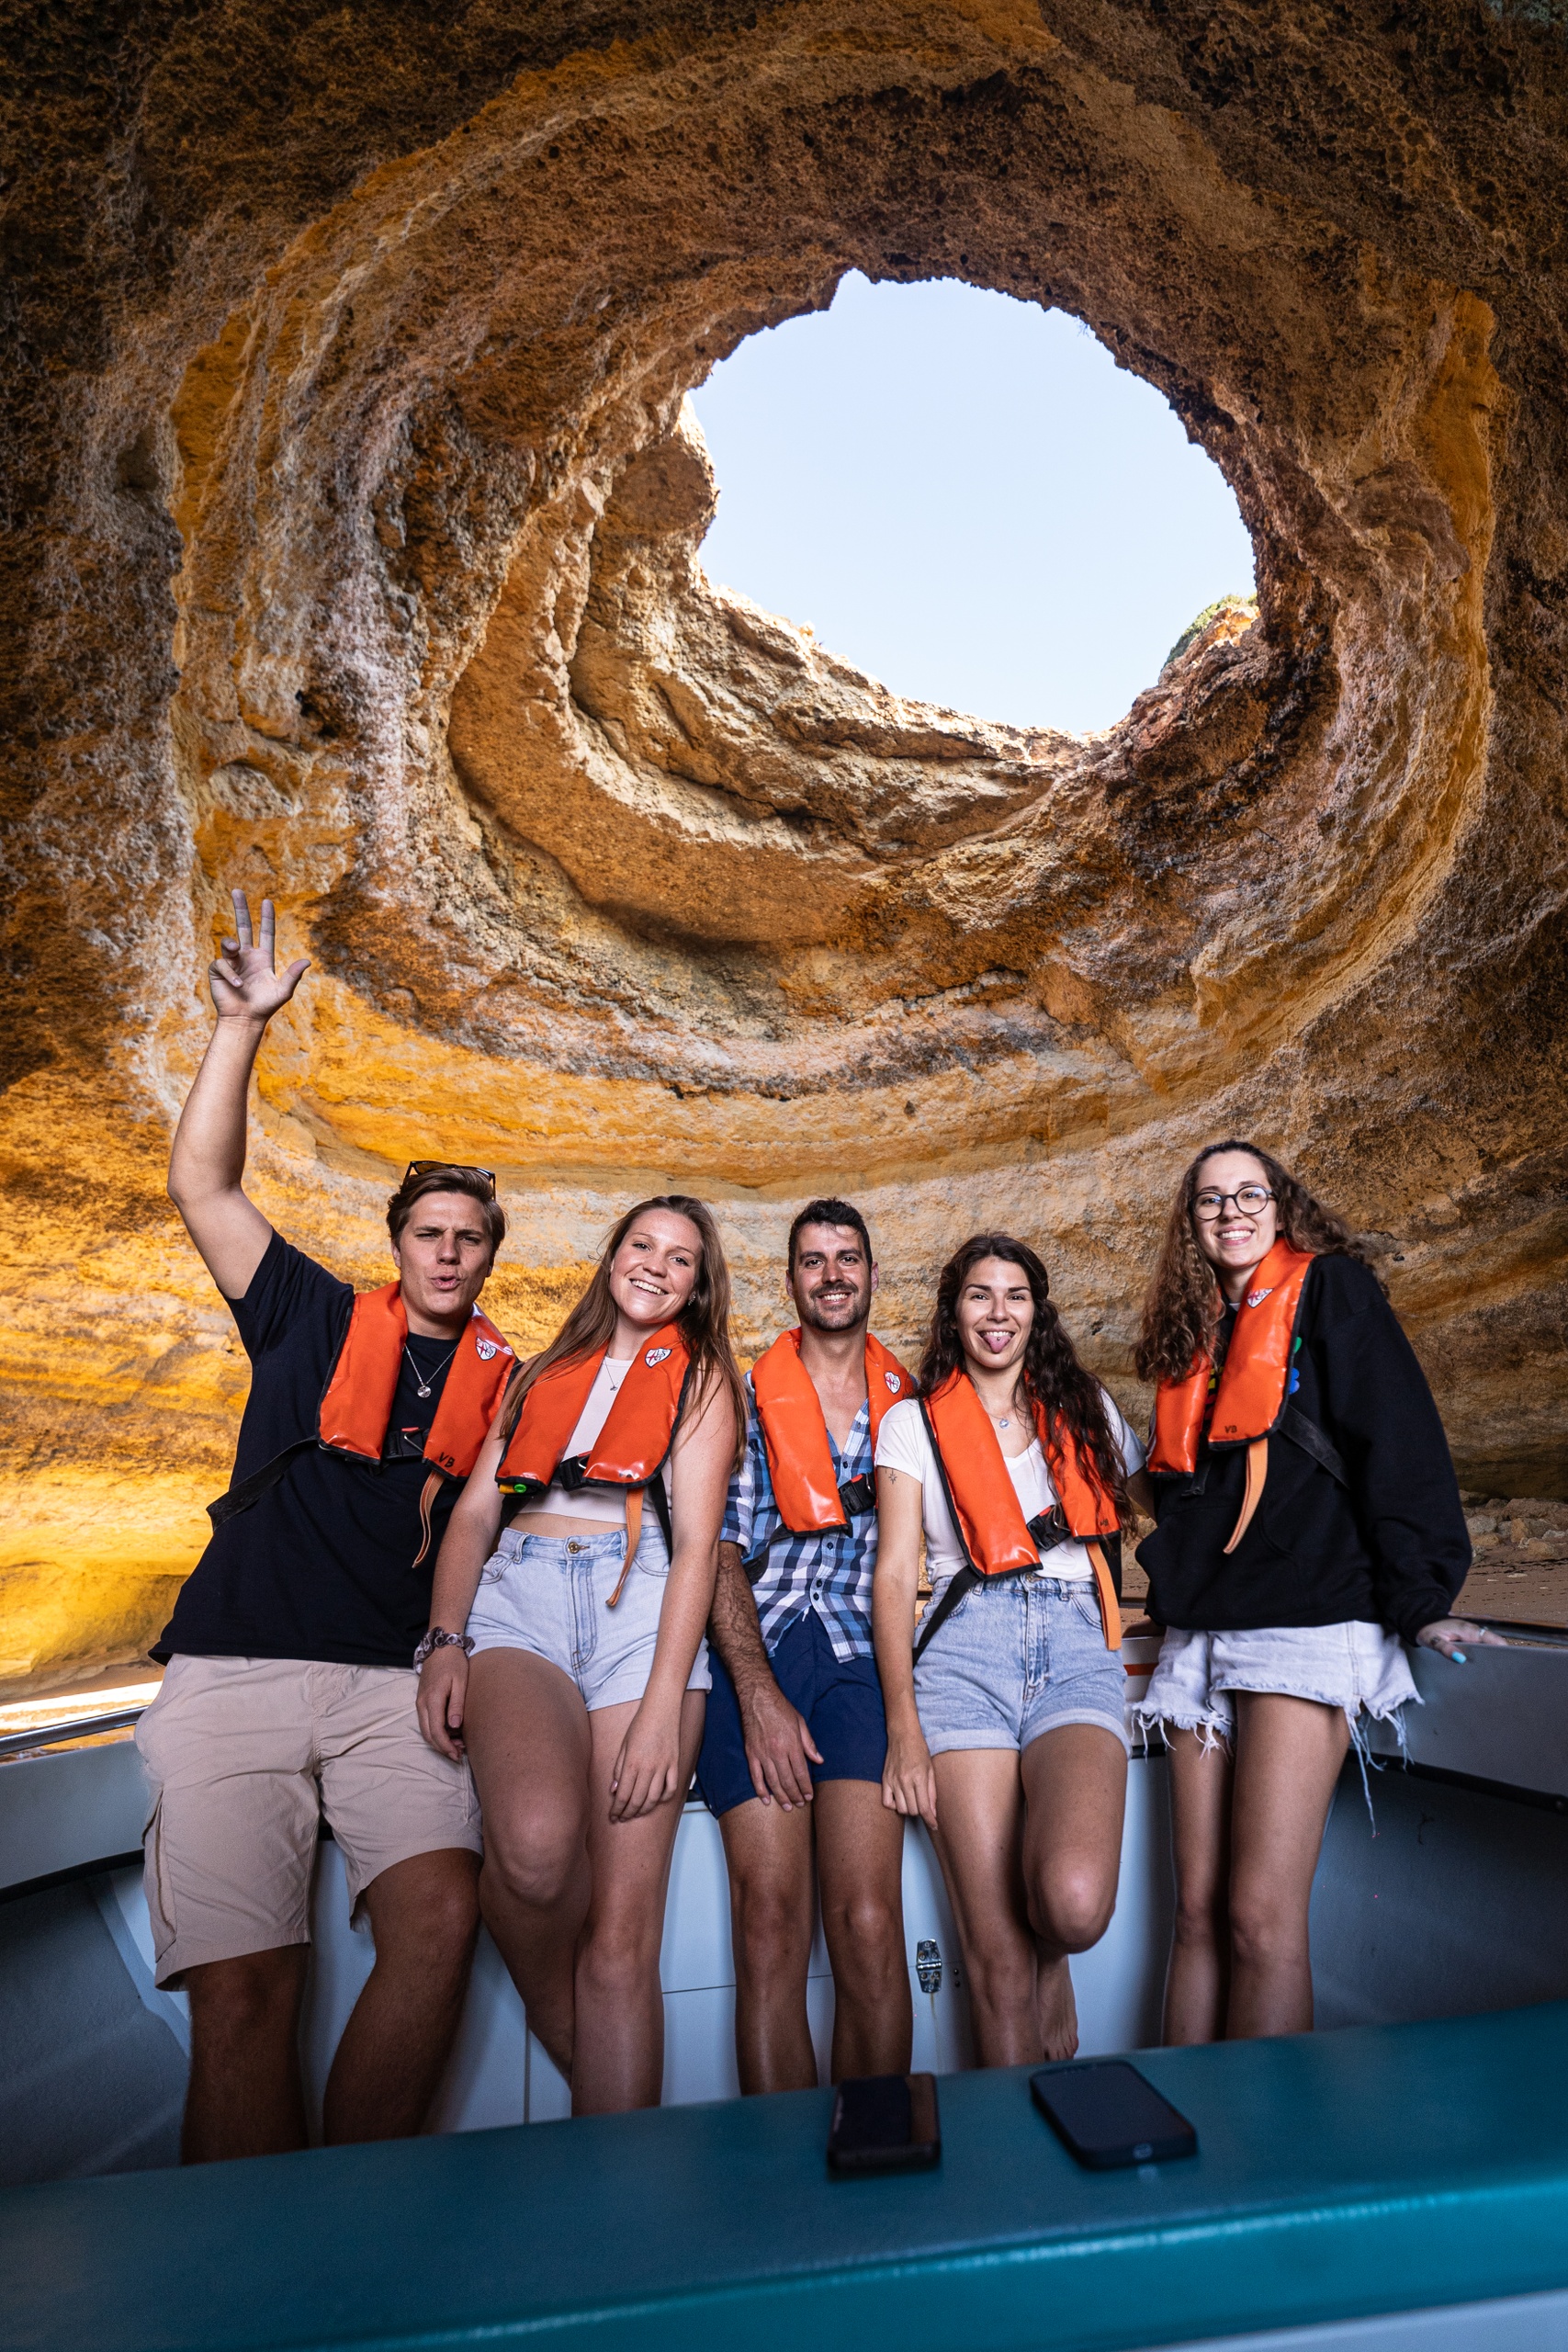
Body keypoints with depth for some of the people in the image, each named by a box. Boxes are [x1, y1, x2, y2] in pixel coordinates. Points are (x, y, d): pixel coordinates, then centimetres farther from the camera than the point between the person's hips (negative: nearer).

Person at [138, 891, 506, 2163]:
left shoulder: (505, 1380, 15)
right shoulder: (316, 1320, 12)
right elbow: (202, 1185, 6)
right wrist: (243, 1025, -2)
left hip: (395, 1680, 1)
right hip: (236, 1673, -1)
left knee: (441, 1918, -20)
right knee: (243, 1987, -11)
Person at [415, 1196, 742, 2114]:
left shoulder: (701, 1381, 13)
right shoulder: (542, 1373, 24)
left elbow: (697, 1543, 2)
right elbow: (474, 1513, 17)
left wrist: (663, 1706, -9)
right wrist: (446, 1642, 0)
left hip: (640, 1606, -1)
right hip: (517, 1600, 2)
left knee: (621, 1937, -9)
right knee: (537, 1839, -27)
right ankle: (553, 2017, 3)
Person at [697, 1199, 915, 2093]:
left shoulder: (911, 1403, 15)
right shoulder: (745, 1398, 10)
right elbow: (719, 1551, 1)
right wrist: (758, 1691, -10)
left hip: (863, 1652, 1)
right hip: (755, 1654, 0)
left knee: (869, 1922, -12)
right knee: (769, 1920, -10)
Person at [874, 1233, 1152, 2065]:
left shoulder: (1086, 1412, 19)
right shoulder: (914, 1421, 13)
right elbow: (895, 1574, 6)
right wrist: (904, 1727, -4)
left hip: (1078, 1649, 1)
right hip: (966, 1650, -1)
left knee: (1075, 1905, -24)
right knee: (996, 1960, -10)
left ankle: (1052, 1962, 12)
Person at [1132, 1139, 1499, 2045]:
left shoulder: (1331, 1290, 4)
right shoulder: (1192, 1333, 20)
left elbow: (1400, 1441, -5)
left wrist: (1420, 1599, -12)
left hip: (1310, 1622, -5)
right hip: (1202, 1633, 6)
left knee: (1261, 1915, -10)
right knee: (1200, 1911, 4)